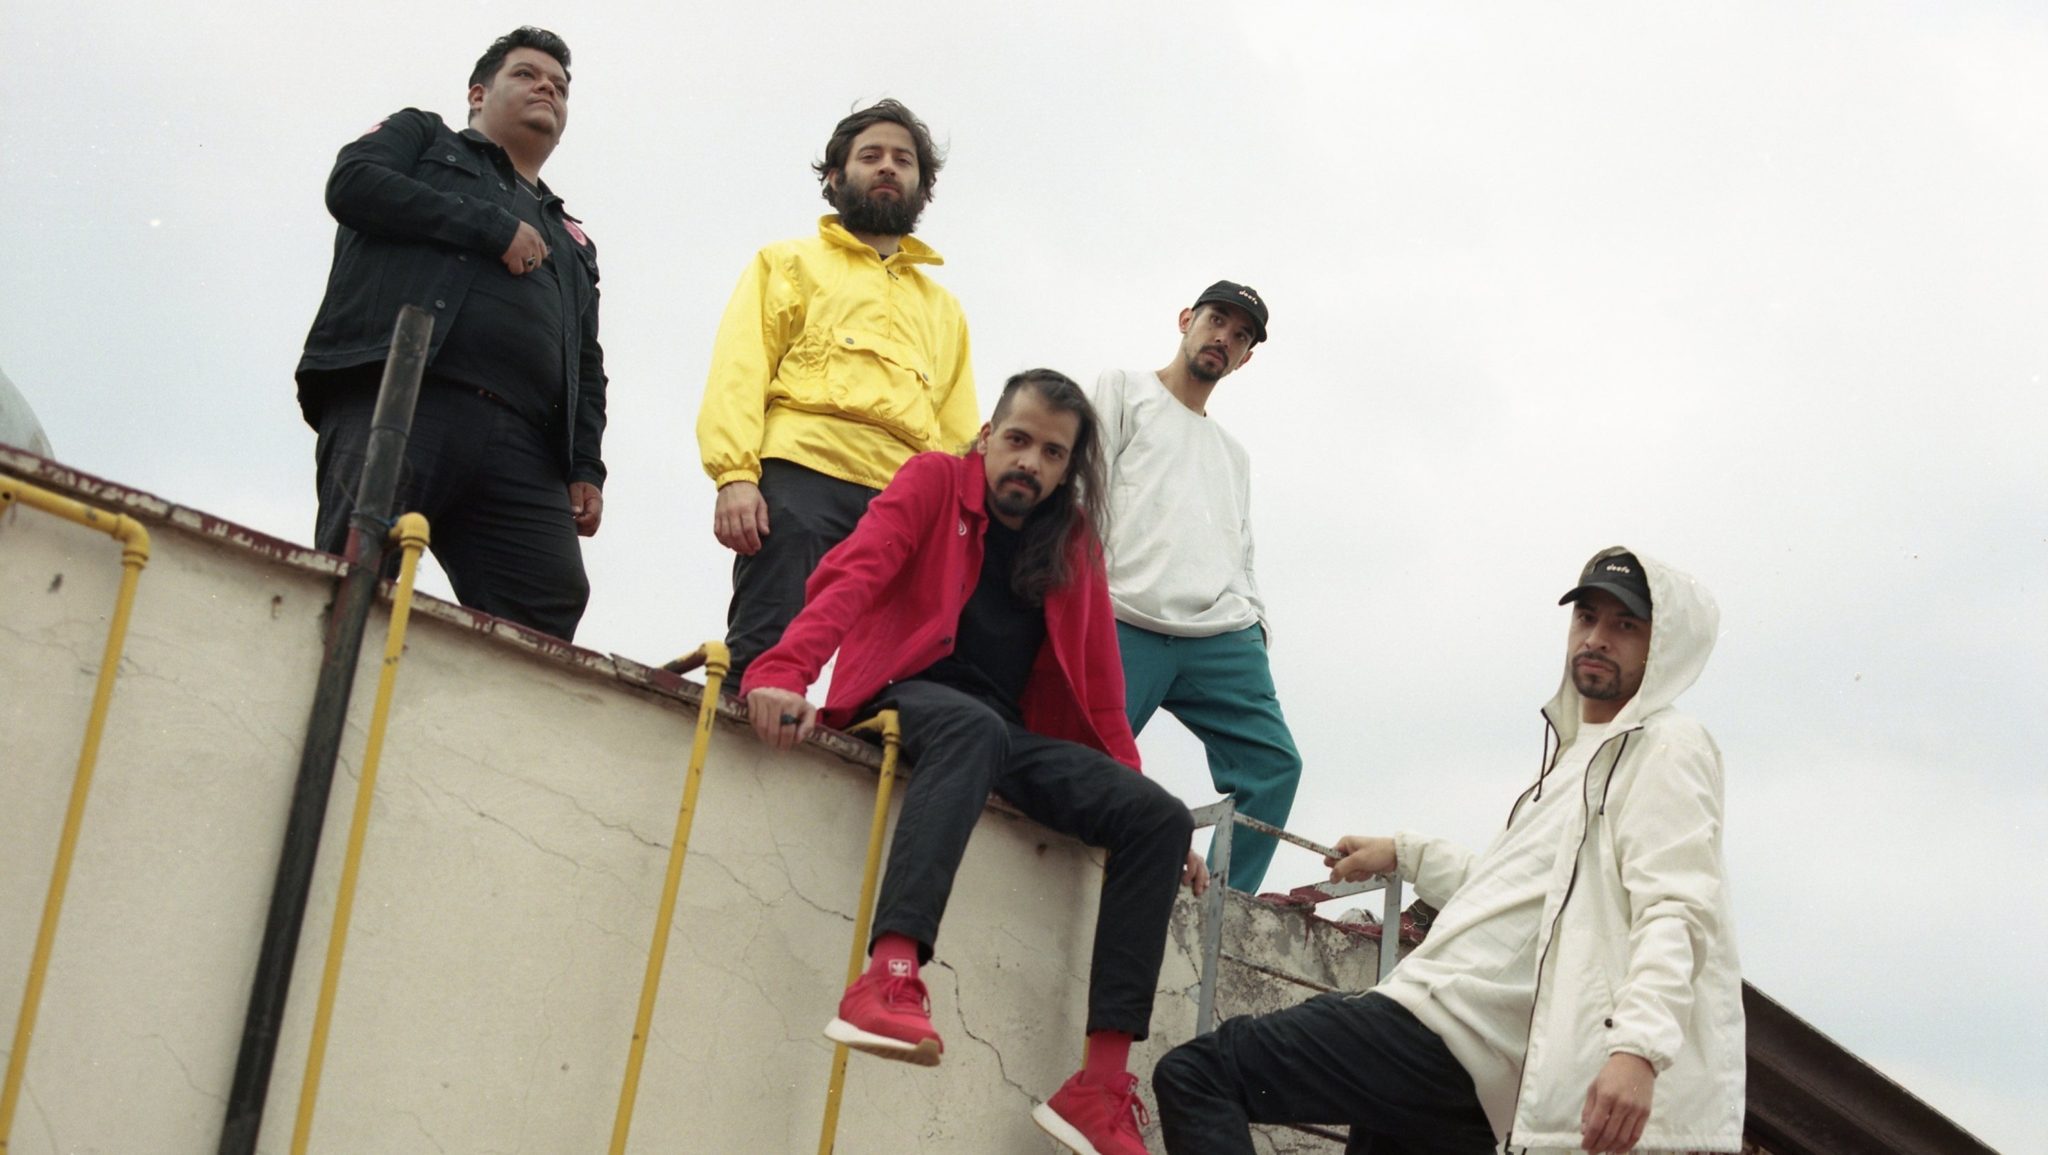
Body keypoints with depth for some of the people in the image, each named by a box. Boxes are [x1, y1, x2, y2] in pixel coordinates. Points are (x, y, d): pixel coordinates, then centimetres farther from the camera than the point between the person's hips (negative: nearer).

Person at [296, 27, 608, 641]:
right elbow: (353, 183, 4)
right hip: (395, 400, -4)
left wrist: (586, 467, 11)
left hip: (521, 450, 4)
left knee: (547, 617, -15)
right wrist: (493, 228, 2)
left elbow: (586, 368, 29)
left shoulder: (571, 241, 37)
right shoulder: (422, 137, 26)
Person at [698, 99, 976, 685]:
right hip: (800, 481, -3)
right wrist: (735, 475, -11)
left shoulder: (945, 310, 32)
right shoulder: (789, 264, 21)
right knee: (762, 658, -17)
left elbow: (959, 435, 24)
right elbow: (739, 373, 6)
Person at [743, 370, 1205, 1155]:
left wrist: (1130, 790, 7)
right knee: (974, 726, -40)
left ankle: (1102, 1084, -23)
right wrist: (785, 670, -32)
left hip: (1011, 736, 5)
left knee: (1159, 817, -17)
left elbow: (1100, 690, 17)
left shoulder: (1074, 541, 17)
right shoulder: (935, 482, 4)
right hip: (909, 699, -5)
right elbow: (852, 575, -14)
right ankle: (890, 975, -57)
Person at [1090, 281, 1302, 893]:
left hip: (1223, 637, 5)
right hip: (1125, 628, -5)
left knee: (1273, 762, -11)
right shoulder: (1124, 391, 18)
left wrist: (1255, 619, 9)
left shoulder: (1234, 455, 34)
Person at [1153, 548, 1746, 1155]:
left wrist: (1638, 1043, -34)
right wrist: (1406, 854, 41)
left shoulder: (1667, 747, -4)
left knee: (1193, 1074, -16)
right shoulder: (1579, 753, 27)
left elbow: (1673, 911, -19)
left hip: (1447, 1030, -10)